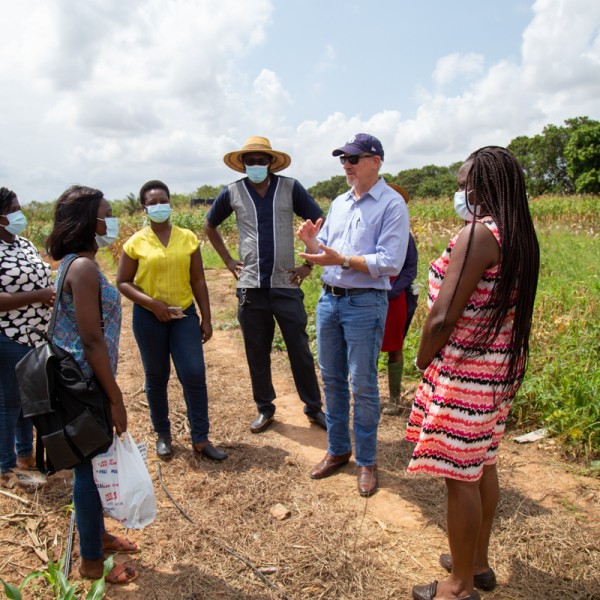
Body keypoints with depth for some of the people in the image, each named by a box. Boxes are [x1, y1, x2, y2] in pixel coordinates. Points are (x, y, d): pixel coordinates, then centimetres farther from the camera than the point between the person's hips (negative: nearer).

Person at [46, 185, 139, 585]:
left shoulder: (76, 263, 9)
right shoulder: (84, 267, -20)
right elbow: (93, 342, -23)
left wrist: (110, 393, 18)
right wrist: (116, 399, -18)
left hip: (81, 382, 9)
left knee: (94, 463, 22)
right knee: (91, 467, 5)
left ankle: (96, 535, 41)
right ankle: (92, 562, 24)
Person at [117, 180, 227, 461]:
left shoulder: (188, 238, 2)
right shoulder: (136, 243, -2)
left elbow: (198, 280, 4)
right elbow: (123, 282, -1)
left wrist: (206, 318, 3)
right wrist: (153, 303, -15)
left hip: (184, 314, 1)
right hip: (149, 317, -1)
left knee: (194, 375, -5)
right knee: (156, 378, 10)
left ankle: (200, 439, 9)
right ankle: (163, 435, 28)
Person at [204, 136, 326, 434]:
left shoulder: (290, 188, -2)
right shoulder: (232, 192, 3)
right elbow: (209, 225, 18)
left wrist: (309, 264, 0)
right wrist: (228, 260, 9)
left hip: (287, 285, -1)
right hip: (250, 287, 2)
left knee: (300, 351, 6)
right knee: (257, 354, 11)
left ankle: (314, 407, 24)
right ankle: (264, 409, 29)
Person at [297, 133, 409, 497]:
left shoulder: (392, 204, -8)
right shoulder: (339, 204, 14)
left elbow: (391, 263, -18)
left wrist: (343, 260, -25)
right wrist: (311, 241, -4)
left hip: (365, 303, -6)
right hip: (329, 299, 7)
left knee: (363, 384, 1)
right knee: (332, 379, 13)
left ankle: (367, 461, 19)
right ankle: (338, 450, 31)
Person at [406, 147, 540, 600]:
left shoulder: (478, 234, -20)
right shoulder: (521, 237, 7)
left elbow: (442, 319, -23)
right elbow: (508, 308, 13)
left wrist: (423, 361, -6)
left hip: (466, 371, -9)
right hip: (500, 368, 10)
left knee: (460, 476, 5)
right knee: (482, 465, 21)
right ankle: (478, 561, 39)